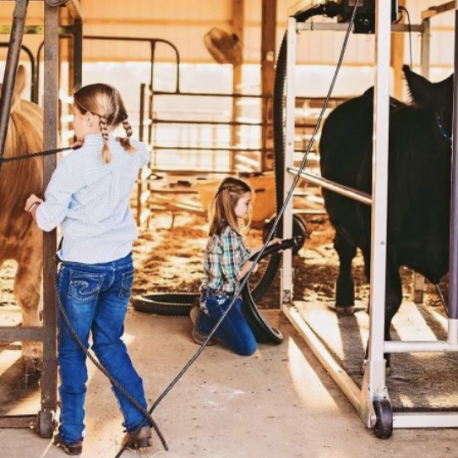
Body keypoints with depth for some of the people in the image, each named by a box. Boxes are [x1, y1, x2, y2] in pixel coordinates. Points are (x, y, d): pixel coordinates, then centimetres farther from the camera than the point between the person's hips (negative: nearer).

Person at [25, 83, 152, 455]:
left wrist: (34, 205, 8)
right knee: (110, 343, 20)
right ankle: (140, 422, 15)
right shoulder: (132, 154, -1)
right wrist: (116, 137, 30)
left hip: (82, 268, -5)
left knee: (72, 351, 11)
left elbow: (47, 220, -13)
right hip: (121, 264, 5)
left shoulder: (74, 163, -18)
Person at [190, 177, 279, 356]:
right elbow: (233, 276, -23)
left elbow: (242, 257, 14)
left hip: (229, 296, 10)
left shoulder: (230, 230, 6)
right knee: (247, 347, -12)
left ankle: (209, 318, 16)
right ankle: (205, 323, 4)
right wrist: (252, 262, -6)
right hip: (219, 299, -10)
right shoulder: (227, 234, -24)